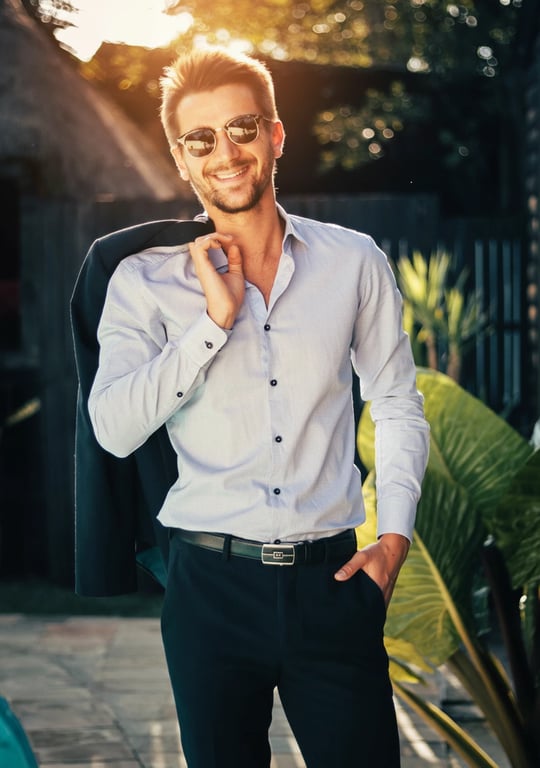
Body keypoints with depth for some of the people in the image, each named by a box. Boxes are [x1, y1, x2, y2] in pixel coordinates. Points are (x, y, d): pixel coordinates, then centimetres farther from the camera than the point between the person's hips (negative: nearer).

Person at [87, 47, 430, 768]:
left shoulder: (354, 261, 6)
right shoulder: (146, 282, 1)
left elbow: (399, 407, 14)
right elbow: (115, 430, -11)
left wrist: (394, 537, 3)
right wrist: (215, 318, -13)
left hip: (332, 577, 1)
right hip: (211, 582, -1)